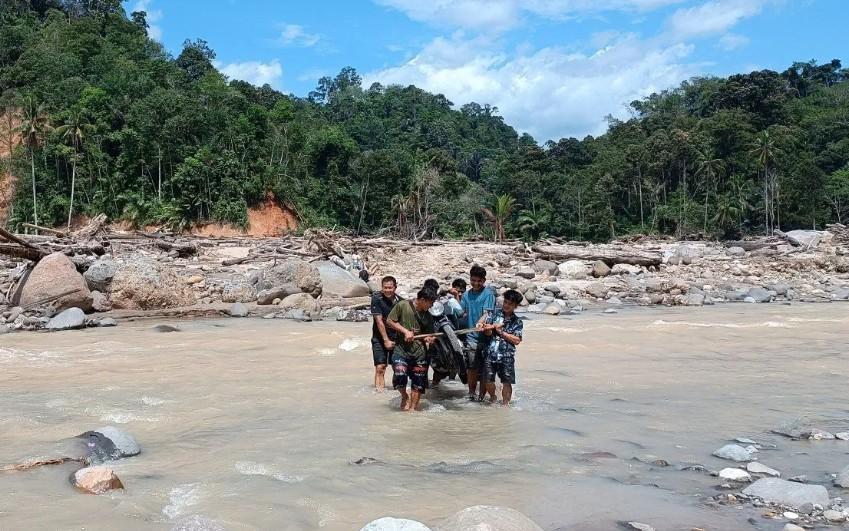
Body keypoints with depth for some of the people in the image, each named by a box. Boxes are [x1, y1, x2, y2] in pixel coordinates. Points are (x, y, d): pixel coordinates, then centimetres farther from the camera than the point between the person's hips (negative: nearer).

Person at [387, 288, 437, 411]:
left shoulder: (428, 316, 8)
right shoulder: (402, 305, -5)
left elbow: (429, 335, 14)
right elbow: (390, 321, -1)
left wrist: (429, 339, -11)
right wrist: (405, 331, -10)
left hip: (420, 351, 4)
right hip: (401, 348, -4)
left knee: (418, 382, 3)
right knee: (399, 375, -21)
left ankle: (412, 408, 19)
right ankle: (404, 396, 9)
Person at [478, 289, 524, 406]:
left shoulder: (517, 322, 7)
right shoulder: (495, 314, 7)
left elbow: (517, 340, -3)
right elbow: (488, 333, 0)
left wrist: (501, 332, -8)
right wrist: (487, 328, -24)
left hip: (507, 356, 0)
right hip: (490, 353, 1)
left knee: (507, 382, 0)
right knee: (488, 380, 3)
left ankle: (504, 403, 17)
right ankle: (492, 397, 32)